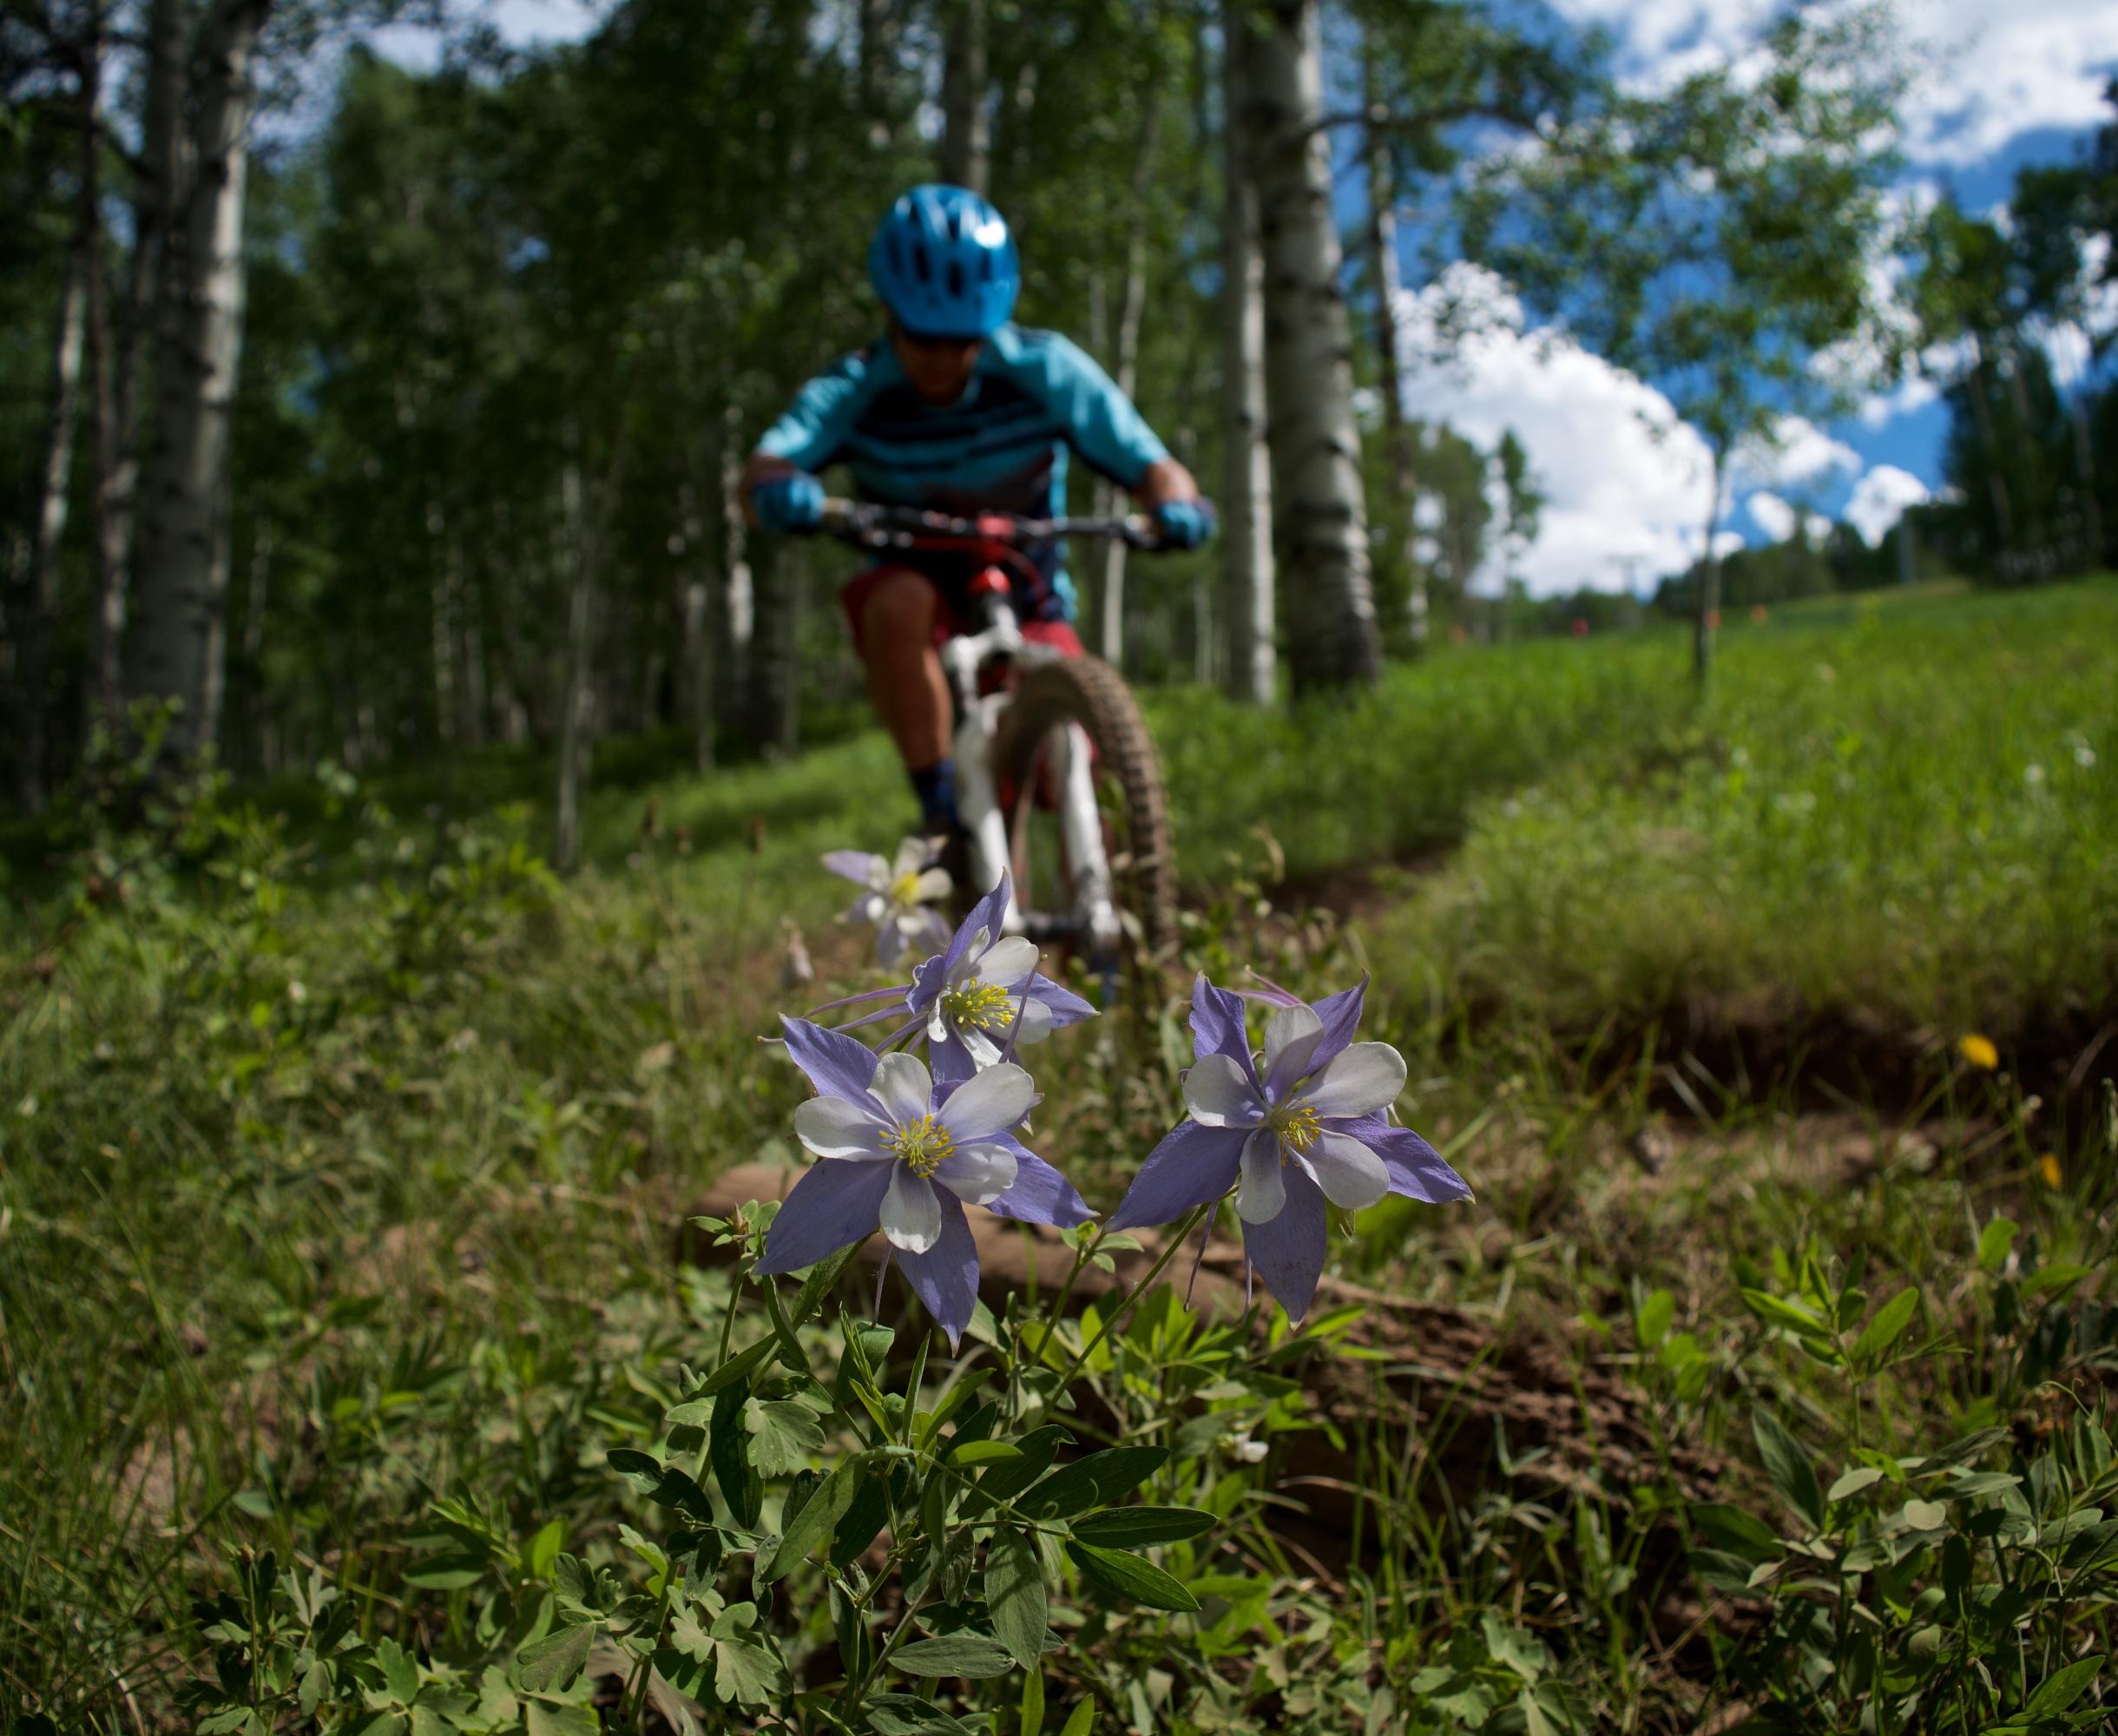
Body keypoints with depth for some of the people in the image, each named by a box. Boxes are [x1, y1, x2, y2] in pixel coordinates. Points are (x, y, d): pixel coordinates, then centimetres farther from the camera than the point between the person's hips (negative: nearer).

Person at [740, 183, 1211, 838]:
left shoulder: (1045, 369, -15)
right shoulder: (853, 391, -17)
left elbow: (1155, 467, -19)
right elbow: (764, 465, -35)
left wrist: (1176, 505, -43)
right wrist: (780, 489, -59)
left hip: (1023, 587, 1)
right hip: (916, 578, -1)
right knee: (898, 604, -37)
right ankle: (940, 807, -26)